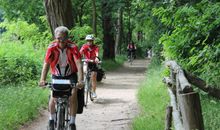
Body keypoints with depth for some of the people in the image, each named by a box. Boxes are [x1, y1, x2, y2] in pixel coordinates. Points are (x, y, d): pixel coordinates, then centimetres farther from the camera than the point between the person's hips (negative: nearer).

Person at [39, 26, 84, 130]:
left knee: (73, 95, -21)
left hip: (70, 75, -1)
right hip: (56, 75, 1)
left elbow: (78, 64, -27)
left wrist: (80, 81, -39)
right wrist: (42, 80, -37)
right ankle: (52, 119, 8)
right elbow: (46, 64, -24)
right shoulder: (52, 47, -18)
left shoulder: (73, 47, -21)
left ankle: (72, 122, -7)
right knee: (53, 96, -17)